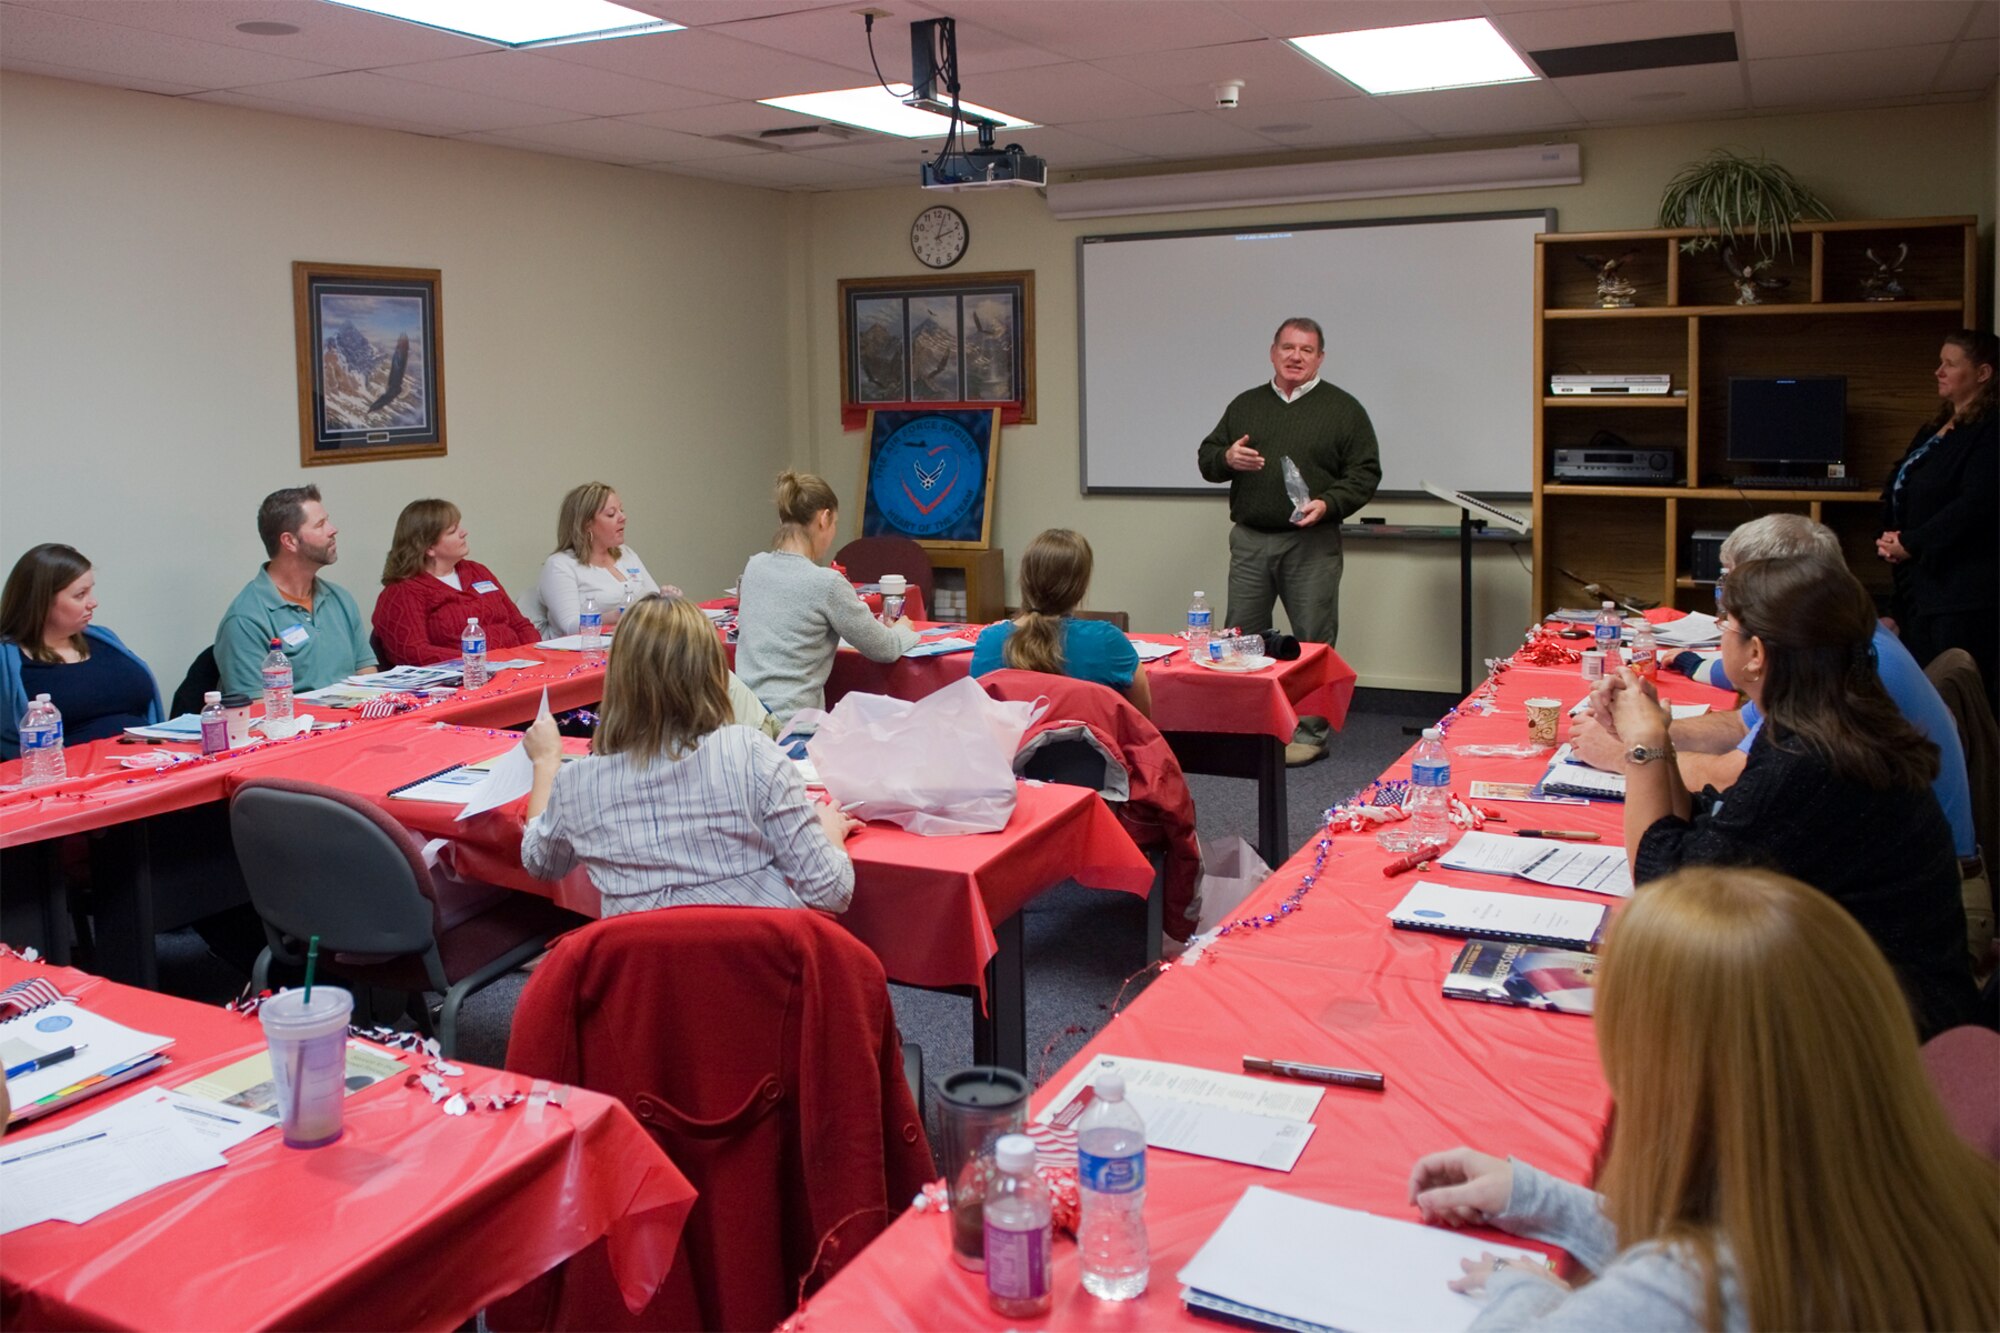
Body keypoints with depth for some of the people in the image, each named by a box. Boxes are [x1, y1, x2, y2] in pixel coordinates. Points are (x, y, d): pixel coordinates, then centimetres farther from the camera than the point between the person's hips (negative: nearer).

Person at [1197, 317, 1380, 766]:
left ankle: (1311, 732, 10)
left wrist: (1328, 504, -16)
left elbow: (1365, 473, 0)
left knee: (1313, 641, 0)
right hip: (1250, 540, 3)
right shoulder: (1245, 405, 13)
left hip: (1311, 544, -3)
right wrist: (1227, 458, -7)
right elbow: (1207, 458, 16)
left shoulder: (1343, 409, 3)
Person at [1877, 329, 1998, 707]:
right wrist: (1890, 538, 1)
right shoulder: (1936, 429, 18)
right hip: (1920, 582, 9)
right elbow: (1897, 490, 19)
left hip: (1962, 591, -9)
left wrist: (1910, 543, -16)